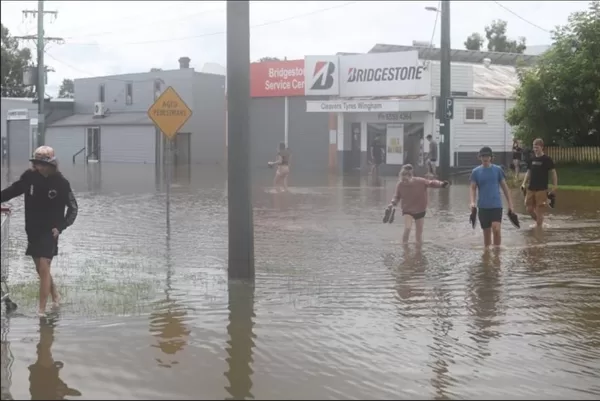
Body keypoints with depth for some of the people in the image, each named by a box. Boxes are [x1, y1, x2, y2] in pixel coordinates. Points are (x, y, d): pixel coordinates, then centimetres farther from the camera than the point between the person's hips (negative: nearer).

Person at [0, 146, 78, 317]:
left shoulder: (61, 183, -13)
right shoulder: (30, 177, -5)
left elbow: (73, 208, -6)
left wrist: (60, 226, -16)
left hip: (49, 231, -5)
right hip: (32, 231, 5)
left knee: (44, 268, -12)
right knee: (41, 269, 15)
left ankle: (42, 309, -9)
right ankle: (55, 297, 37)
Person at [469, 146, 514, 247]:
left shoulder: (498, 170, 2)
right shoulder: (476, 172, 3)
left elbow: (504, 187, 7)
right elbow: (472, 188, 3)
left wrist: (510, 204, 4)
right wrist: (472, 202, -14)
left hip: (496, 205, -1)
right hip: (483, 206, 1)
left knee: (496, 229, -17)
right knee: (486, 232, 8)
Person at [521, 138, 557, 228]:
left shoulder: (547, 159, -6)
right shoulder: (532, 159, 9)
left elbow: (553, 173, -5)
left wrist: (554, 187, -10)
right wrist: (524, 184, 4)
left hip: (542, 189, -5)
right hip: (531, 189, 5)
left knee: (539, 211, -3)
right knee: (529, 209, 7)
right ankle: (538, 222, 28)